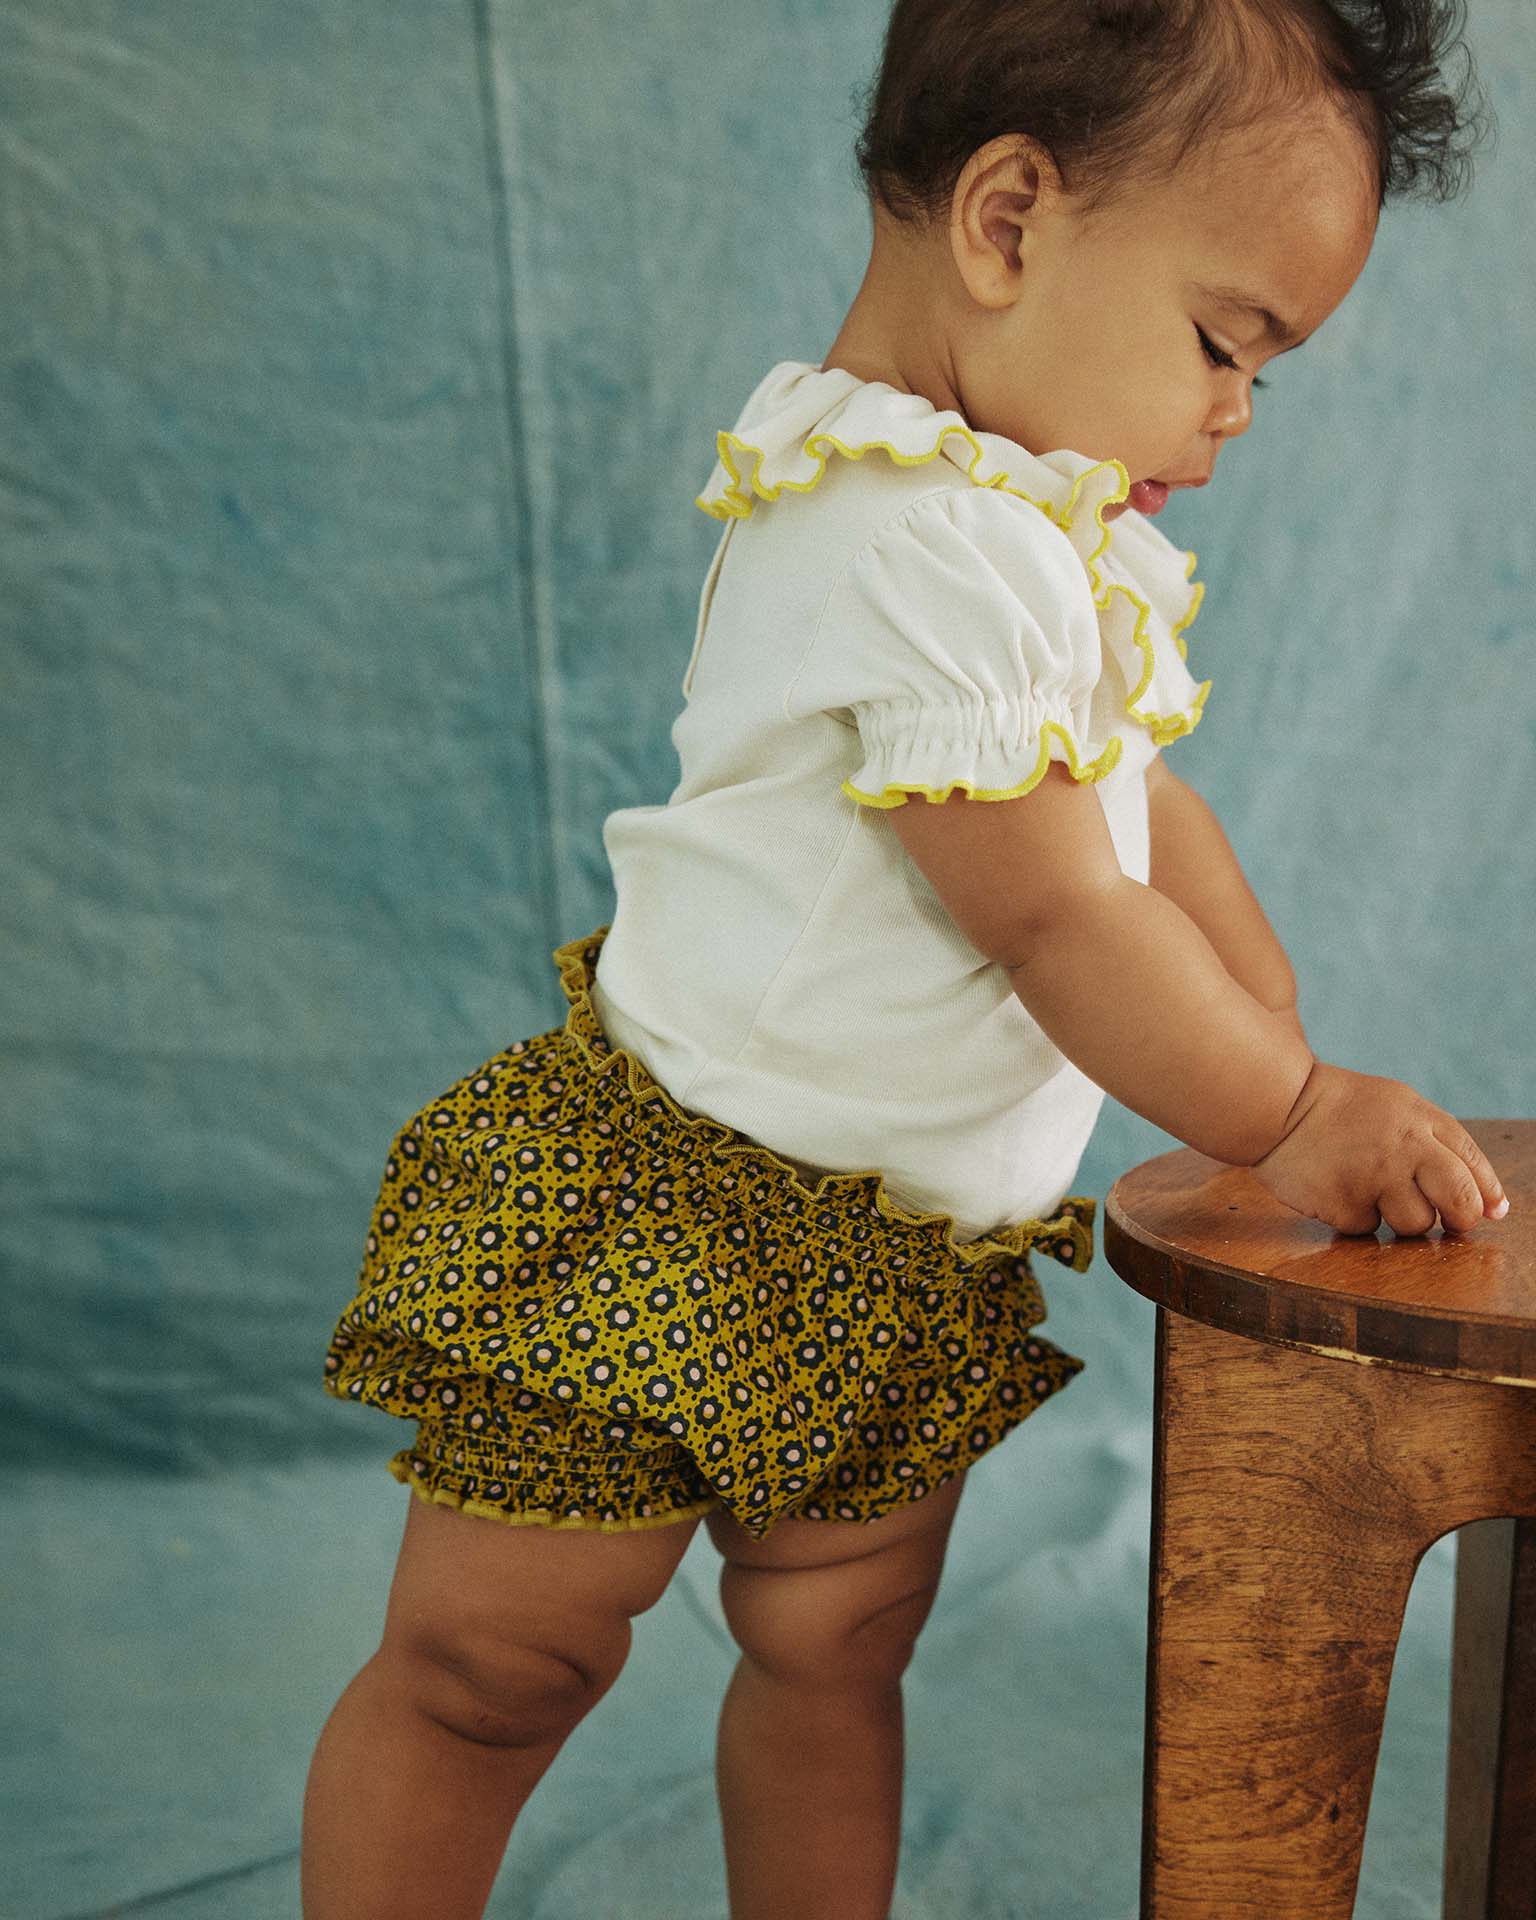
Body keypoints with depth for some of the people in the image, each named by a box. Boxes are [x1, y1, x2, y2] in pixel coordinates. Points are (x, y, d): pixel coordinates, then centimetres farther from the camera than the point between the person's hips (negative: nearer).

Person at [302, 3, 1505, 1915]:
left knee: (834, 1652, 17)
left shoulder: (1038, 527, 8)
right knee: (483, 1672, 4)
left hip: (908, 1258, 10)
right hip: (661, 1218, -10)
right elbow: (1054, 915, -23)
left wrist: (1292, 1053, 12)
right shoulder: (939, 546, -26)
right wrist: (1288, 1121, -11)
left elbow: (1144, 809, 18)